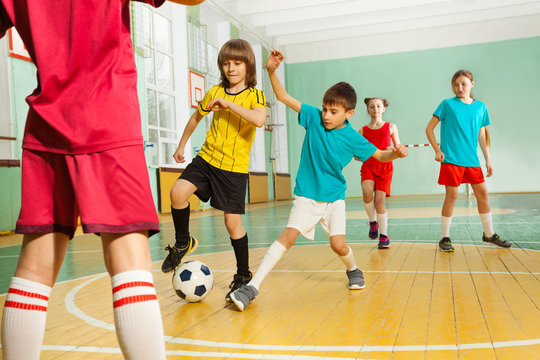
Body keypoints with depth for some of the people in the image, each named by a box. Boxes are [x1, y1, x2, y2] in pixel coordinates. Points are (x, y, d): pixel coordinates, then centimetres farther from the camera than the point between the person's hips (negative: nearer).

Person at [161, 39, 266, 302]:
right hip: (207, 158, 4)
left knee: (232, 223, -1)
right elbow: (196, 117, 26)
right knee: (178, 193, -19)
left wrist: (229, 104, -25)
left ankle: (243, 275, 19)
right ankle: (183, 243, 7)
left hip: (234, 167, -4)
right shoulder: (215, 92, 9)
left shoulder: (255, 95, -4)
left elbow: (259, 120, -27)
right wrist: (181, 146, 31)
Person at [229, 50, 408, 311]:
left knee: (338, 244, -8)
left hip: (334, 197, 0)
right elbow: (283, 97, -3)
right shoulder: (313, 117, -6)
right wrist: (272, 71, -15)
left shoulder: (353, 139, -8)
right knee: (288, 236, -15)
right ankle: (253, 286, -15)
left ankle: (353, 270, 30)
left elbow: (380, 156, 1)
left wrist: (396, 153, -21)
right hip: (307, 195, 0)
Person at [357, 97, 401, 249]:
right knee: (367, 193, -25)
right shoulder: (362, 130, 12)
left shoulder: (390, 127, 11)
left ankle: (384, 236, 7)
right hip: (368, 165, 1)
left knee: (379, 200, -8)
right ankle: (373, 222, 2)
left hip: (385, 166, -1)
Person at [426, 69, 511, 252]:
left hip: (472, 159, 4)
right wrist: (437, 150, -10)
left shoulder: (480, 106, 11)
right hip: (451, 159, -4)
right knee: (452, 196, -4)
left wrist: (488, 159, 13)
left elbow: (482, 135, 16)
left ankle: (489, 234, 21)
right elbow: (429, 129, 1)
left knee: (482, 193, 6)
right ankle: (444, 238, 8)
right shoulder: (447, 104, 0)